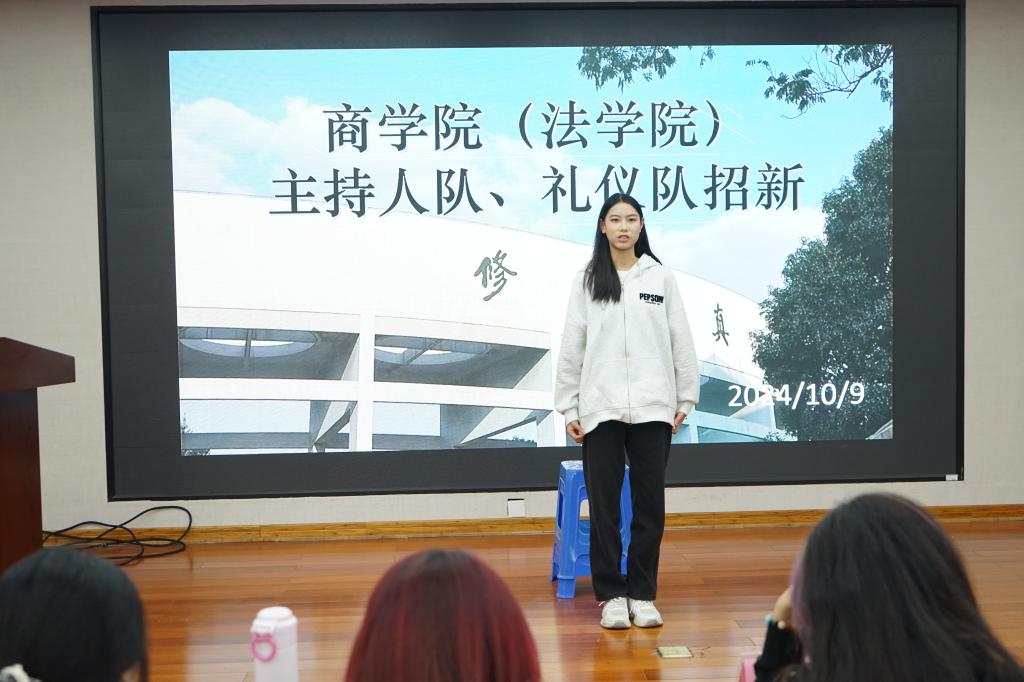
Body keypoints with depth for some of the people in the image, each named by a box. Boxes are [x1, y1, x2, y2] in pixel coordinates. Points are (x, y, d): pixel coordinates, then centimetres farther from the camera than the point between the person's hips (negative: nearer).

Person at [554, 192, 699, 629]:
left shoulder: (661, 278, 6)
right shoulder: (587, 281, 5)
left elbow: (681, 342, 7)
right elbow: (572, 347, 4)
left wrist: (686, 399, 4)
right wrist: (568, 408, 1)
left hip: (652, 408, 1)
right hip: (601, 408, 0)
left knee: (649, 503, 5)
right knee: (604, 504, 2)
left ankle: (643, 594, 17)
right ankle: (611, 594, 14)